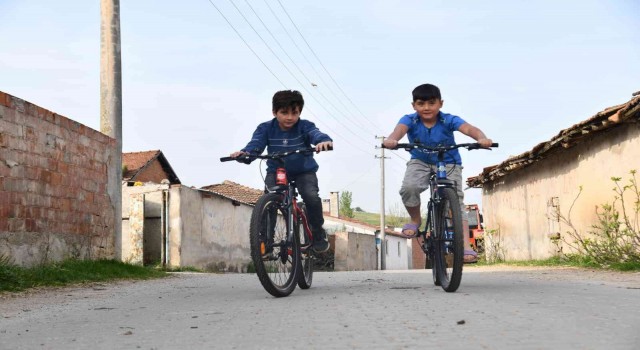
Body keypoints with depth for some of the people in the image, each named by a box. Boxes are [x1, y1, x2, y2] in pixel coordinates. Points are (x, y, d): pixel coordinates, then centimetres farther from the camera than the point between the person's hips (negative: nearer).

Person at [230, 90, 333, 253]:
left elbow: (316, 134, -35)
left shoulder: (304, 126, -15)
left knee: (311, 196, -27)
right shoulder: (266, 128, -10)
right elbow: (256, 144, -25)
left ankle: (318, 233, 0)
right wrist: (245, 152, -49)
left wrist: (324, 141, -61)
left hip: (304, 171, -1)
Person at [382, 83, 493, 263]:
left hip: (448, 163, 0)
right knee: (408, 188, -28)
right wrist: (391, 140, -66)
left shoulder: (449, 120, -20)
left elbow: (468, 128, -37)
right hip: (420, 162, 1)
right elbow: (400, 128, -40)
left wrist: (482, 138, -61)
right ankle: (415, 220, 2)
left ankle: (466, 246, -20)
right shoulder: (410, 120, -18)